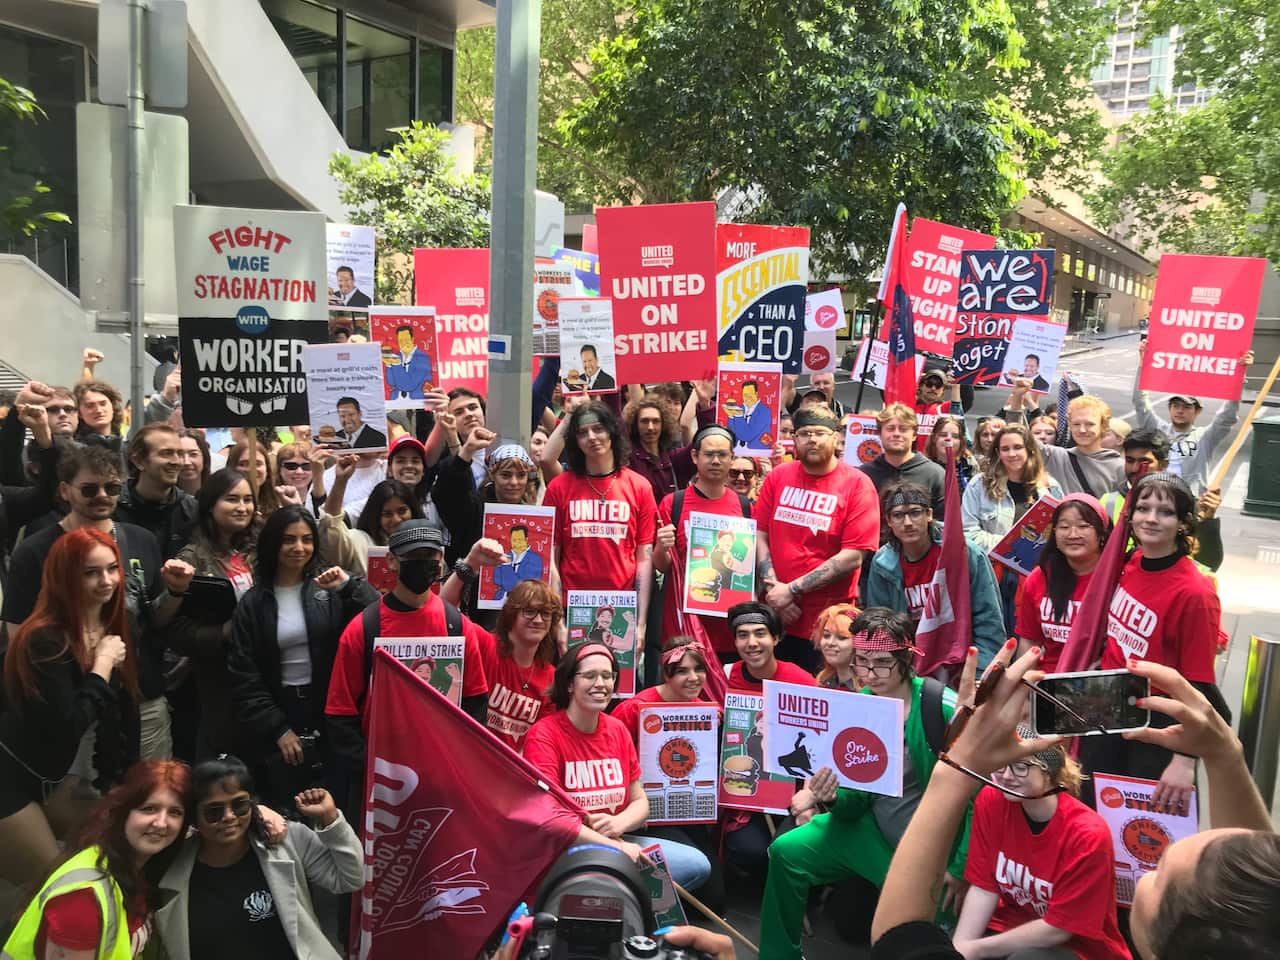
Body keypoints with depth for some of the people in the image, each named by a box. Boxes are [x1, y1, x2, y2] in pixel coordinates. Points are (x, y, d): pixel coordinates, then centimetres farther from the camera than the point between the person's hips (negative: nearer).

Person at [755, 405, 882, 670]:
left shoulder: (857, 484, -5)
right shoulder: (777, 477, 6)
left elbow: (852, 557, -11)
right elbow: (760, 534, 4)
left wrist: (792, 590, -13)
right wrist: (774, 590, -10)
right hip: (775, 617, 3)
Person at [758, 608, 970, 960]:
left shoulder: (945, 709, -22)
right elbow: (855, 803, -2)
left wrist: (961, 868, -15)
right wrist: (831, 797, -25)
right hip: (872, 829, 5)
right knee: (787, 853, -5)